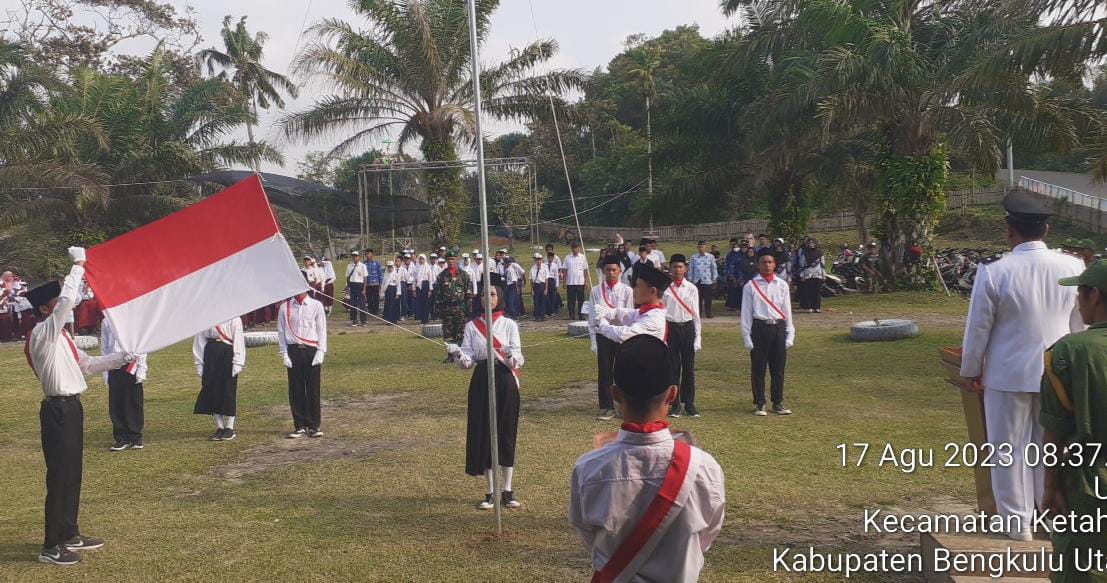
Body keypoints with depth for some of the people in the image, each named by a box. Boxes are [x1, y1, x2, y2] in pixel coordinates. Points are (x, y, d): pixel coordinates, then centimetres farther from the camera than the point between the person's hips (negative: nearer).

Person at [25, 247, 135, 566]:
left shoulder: (60, 335, 15)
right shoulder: (43, 333, -13)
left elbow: (87, 364, 20)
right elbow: (68, 300, -26)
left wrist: (121, 358, 13)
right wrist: (78, 264, -17)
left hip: (70, 407, 10)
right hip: (58, 410, -9)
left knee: (72, 473, 16)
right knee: (59, 476, -4)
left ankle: (69, 534, 28)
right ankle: (51, 546, 4)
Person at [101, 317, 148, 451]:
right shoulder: (106, 322, 5)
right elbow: (104, 347, 9)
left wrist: (142, 369, -4)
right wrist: (105, 371, 6)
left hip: (131, 367, -2)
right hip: (114, 368, 2)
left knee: (134, 403, 4)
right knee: (116, 405, 5)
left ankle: (135, 438, 14)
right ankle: (121, 439, 15)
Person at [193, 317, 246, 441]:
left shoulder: (233, 318, -3)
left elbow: (238, 339, -6)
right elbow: (199, 340, 9)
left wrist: (237, 363, -12)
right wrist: (199, 364, 6)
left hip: (228, 354, -4)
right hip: (210, 354, 4)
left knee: (228, 391, 1)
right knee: (212, 391, 5)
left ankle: (229, 428, 12)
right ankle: (220, 428, 15)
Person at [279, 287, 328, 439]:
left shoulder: (316, 306, 2)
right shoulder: (285, 307, 4)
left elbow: (322, 330, 3)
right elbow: (281, 331, 6)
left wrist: (320, 352, -5)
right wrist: (284, 354, -1)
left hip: (311, 351, -1)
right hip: (293, 351, 1)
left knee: (313, 389, 1)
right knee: (295, 391, 4)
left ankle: (314, 426, 11)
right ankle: (299, 426, 14)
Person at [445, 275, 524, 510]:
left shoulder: (509, 324, 1)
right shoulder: (472, 326, 5)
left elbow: (519, 361, -5)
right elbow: (468, 361, 0)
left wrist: (511, 356, -27)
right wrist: (456, 353, -21)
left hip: (505, 381, -1)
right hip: (481, 382, 1)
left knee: (507, 434, 2)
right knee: (483, 434, 3)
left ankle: (507, 491, 13)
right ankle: (491, 492, 15)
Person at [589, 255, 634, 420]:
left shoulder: (627, 291, -2)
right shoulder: (596, 291, 2)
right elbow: (593, 316, 4)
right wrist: (594, 340, 1)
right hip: (603, 334, 1)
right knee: (604, 372, 5)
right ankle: (606, 407, 15)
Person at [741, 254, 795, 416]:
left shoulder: (782, 285, 5)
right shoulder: (750, 286, -2)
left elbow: (787, 311, 9)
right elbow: (746, 313, -1)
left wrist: (790, 334, 6)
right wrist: (747, 337, -4)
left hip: (778, 328, 2)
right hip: (759, 328, -2)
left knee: (778, 369, 9)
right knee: (758, 369, 4)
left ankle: (778, 403, 21)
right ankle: (759, 404, 15)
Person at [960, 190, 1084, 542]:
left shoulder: (993, 272, -16)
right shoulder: (1073, 268, -6)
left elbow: (979, 327, -9)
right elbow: (1081, 325, 5)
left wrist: (971, 370, 5)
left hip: (1008, 374, -3)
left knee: (1010, 449, 10)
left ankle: (1016, 523, 18)